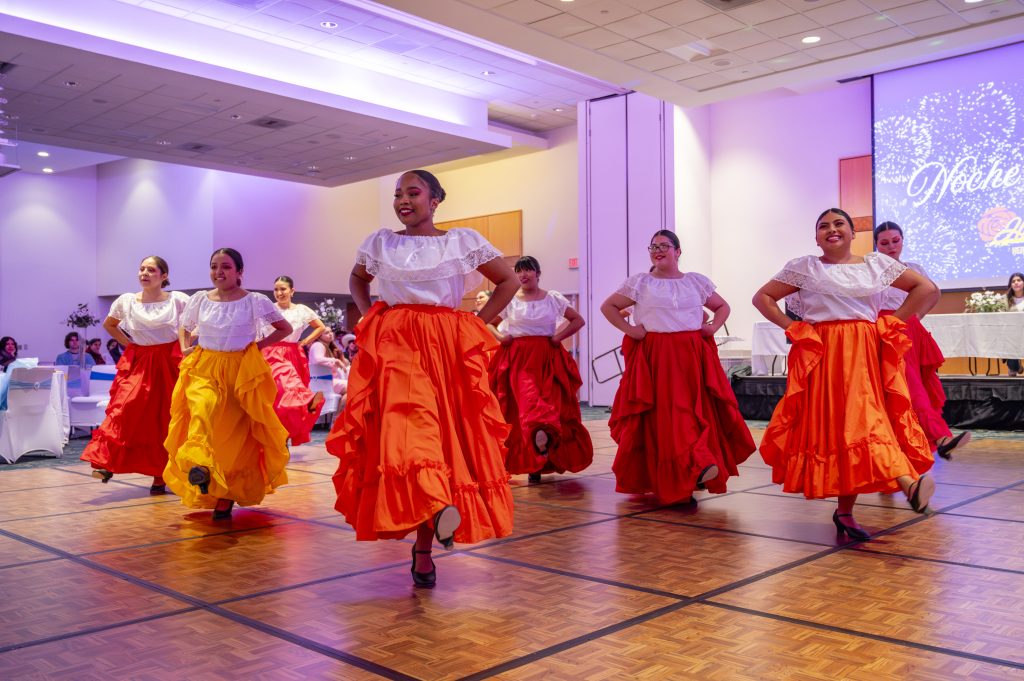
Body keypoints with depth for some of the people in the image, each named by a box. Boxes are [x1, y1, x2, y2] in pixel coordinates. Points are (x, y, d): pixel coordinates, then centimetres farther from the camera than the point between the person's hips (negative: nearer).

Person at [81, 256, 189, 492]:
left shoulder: (178, 300, -5)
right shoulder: (126, 301, 3)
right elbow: (109, 325, 20)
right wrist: (128, 343, 7)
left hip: (170, 364, -1)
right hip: (137, 363, 1)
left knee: (165, 419, 2)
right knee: (124, 408, -18)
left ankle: (160, 476, 11)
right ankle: (106, 462, -17)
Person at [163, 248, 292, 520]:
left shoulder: (256, 301, -2)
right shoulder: (200, 300, 6)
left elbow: (286, 328, 8)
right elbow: (184, 328, 24)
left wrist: (258, 345, -3)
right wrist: (185, 348, 5)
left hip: (242, 373, -1)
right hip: (204, 369, 2)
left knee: (235, 433, -1)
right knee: (204, 409, -31)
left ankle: (225, 498, 10)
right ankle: (200, 466, -42)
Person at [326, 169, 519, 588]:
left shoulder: (463, 241, 6)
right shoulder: (380, 242, 12)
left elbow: (509, 281, 13)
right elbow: (357, 279, 31)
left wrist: (476, 324, 4)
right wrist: (368, 316, 13)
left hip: (447, 349, -1)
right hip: (393, 346, 1)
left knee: (450, 435, -6)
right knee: (409, 417, -26)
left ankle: (423, 549, 3)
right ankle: (438, 507, -45)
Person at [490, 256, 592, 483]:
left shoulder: (553, 298, 7)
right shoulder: (509, 300, 7)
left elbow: (578, 320, 12)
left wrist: (559, 337, 0)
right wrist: (499, 337, -2)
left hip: (547, 359, 1)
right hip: (519, 359, 0)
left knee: (552, 403, -9)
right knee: (527, 399, -22)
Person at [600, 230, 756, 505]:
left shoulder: (697, 281, 12)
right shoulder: (639, 282, 6)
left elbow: (723, 307, 23)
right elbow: (608, 307, 9)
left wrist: (713, 326, 4)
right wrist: (629, 329, -3)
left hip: (692, 356, 2)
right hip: (654, 357, -2)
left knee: (700, 411, -4)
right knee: (663, 414, -9)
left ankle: (700, 467, 3)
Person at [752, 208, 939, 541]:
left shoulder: (877, 263, 11)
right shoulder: (804, 267, 7)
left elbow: (927, 288, 14)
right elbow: (762, 297, 11)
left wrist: (892, 322, 4)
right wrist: (792, 328, 0)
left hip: (867, 354, 1)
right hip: (822, 355, -1)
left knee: (862, 422, -5)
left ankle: (845, 511, 4)